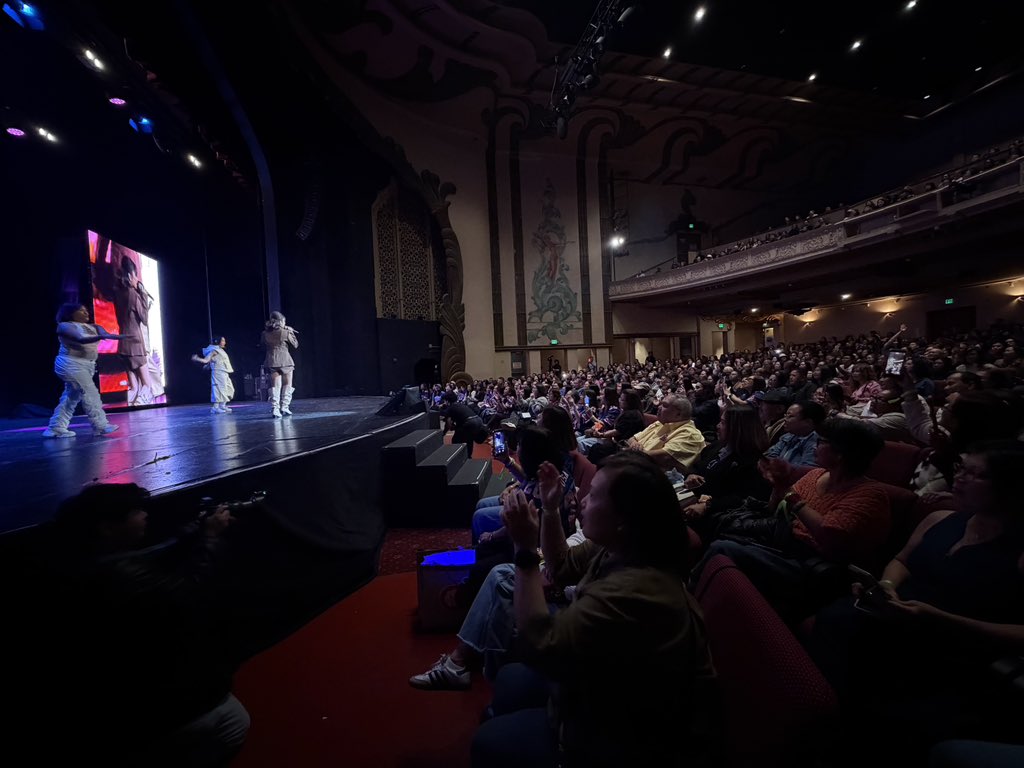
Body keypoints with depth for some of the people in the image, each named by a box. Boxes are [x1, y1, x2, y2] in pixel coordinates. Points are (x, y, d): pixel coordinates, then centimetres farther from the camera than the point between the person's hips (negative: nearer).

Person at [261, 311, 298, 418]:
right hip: (285, 360, -3)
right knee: (287, 385, 11)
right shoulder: (285, 332, -9)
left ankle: (275, 409, -2)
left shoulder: (265, 333, 1)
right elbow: (295, 345, 1)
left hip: (271, 361, 3)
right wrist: (291, 333, 11)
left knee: (275, 385, 7)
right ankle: (284, 407, 6)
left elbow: (264, 345, 18)